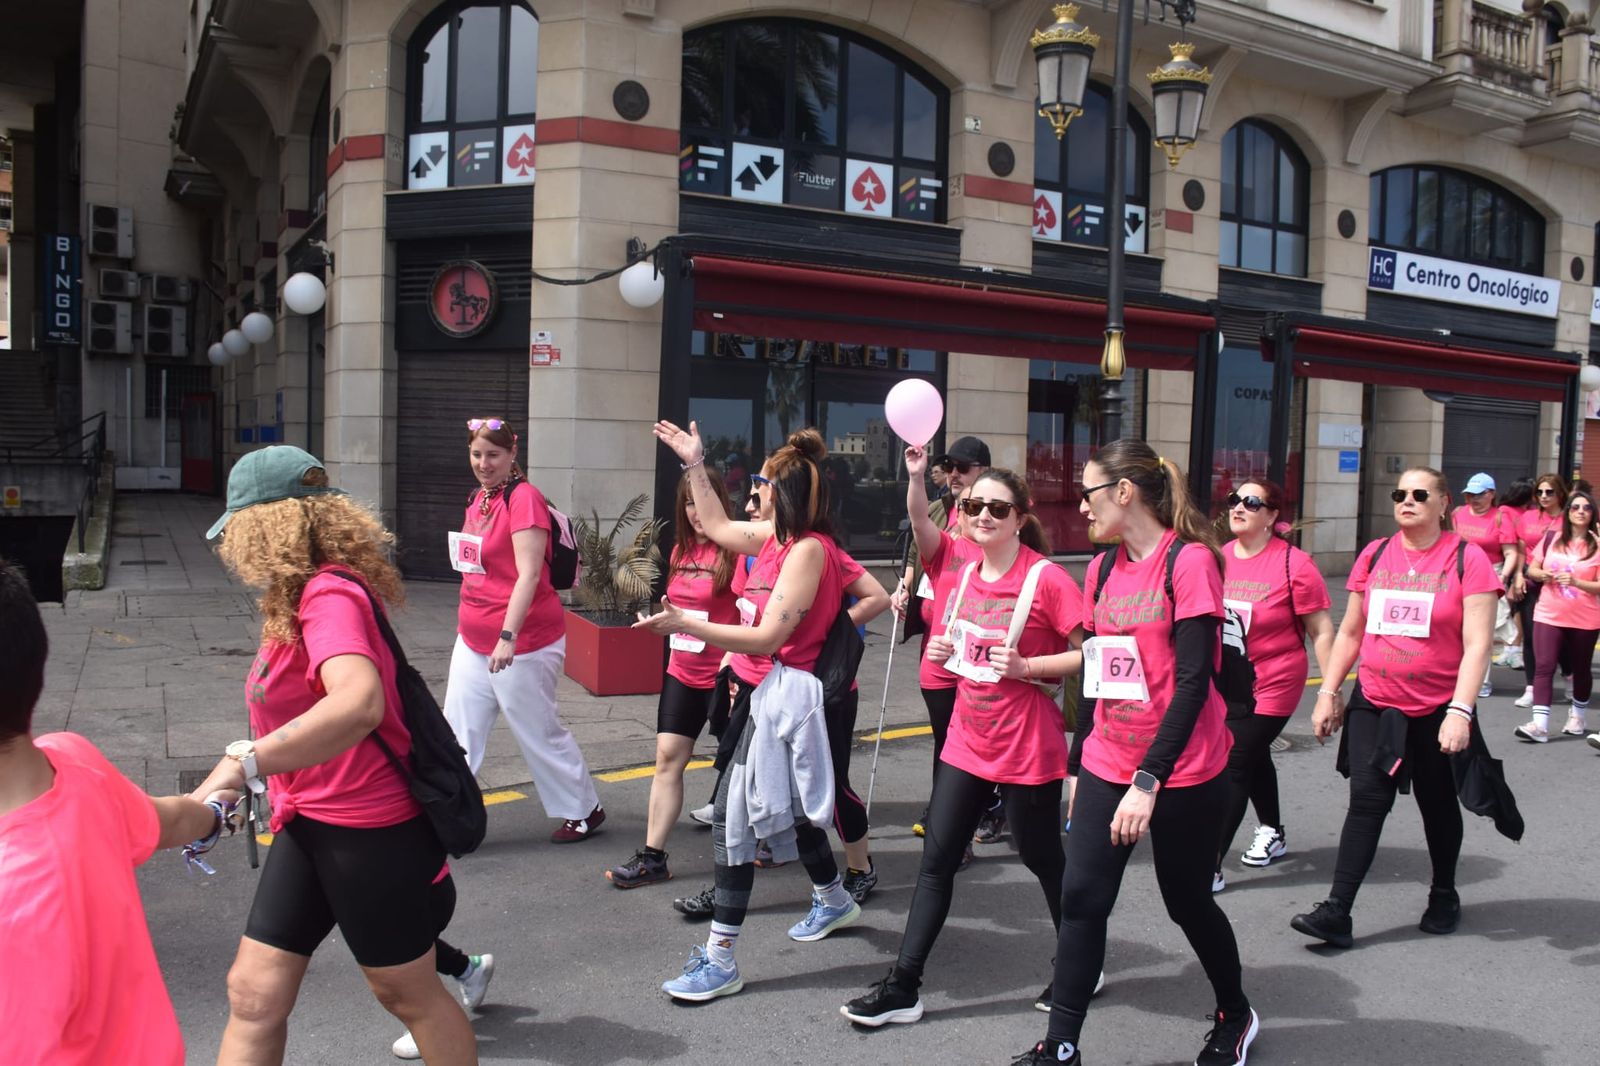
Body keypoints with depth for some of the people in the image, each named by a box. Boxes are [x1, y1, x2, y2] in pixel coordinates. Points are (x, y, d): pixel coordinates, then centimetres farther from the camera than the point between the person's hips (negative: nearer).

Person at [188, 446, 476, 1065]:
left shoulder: (330, 597, -23)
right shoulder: (301, 597, 6)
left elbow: (359, 702, -43)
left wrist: (242, 766, -46)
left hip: (369, 827, -9)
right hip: (309, 822, 9)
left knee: (406, 992, 11)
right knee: (254, 992, 9)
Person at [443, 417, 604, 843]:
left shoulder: (523, 497, -16)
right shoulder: (478, 499, 10)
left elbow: (528, 574, -23)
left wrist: (508, 637, -29)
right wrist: (468, 625, 20)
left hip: (523, 644, -8)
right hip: (473, 641, 8)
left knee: (539, 732, 7)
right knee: (459, 733, 7)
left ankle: (584, 810, 26)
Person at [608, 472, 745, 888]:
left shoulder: (736, 550, -14)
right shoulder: (682, 550, 9)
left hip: (723, 674, -7)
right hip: (682, 671, 7)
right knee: (668, 757, 3)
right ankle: (652, 857, 8)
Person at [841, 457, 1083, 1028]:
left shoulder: (1047, 579, -15)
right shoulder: (962, 563, 5)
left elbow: (1089, 653, -14)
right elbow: (921, 526, -8)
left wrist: (1027, 667, -24)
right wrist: (916, 476, -24)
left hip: (1026, 748, -6)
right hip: (967, 741, 6)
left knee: (1042, 858, 12)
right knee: (936, 861, 7)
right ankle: (903, 985, 14)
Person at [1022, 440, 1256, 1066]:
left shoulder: (1189, 561, -14)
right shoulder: (1103, 568, 7)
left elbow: (1194, 681, -20)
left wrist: (1149, 780, -24)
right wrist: (1078, 765, 15)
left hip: (1183, 773, -5)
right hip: (1107, 767, 5)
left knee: (1188, 903, 11)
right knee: (1081, 900, -2)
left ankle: (1235, 1015, 38)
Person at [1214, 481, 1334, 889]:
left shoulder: (1294, 564, -15)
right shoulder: (1218, 558, -1)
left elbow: (1322, 632, -11)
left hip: (1272, 684, -6)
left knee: (1234, 767, -9)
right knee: (1254, 757, 23)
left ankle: (1211, 867, -4)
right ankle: (1272, 833, 46)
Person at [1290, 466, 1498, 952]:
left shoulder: (1467, 559, -7)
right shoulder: (1374, 555, 5)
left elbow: (1477, 643, -12)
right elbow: (1350, 632, 11)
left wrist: (1460, 711, -21)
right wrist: (1327, 693, 7)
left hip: (1437, 711, -2)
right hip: (1374, 706, 2)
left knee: (1437, 805, 14)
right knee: (1367, 801, -4)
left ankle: (1443, 895, 36)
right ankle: (1336, 912, -5)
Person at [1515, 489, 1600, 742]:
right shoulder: (1552, 539, 4)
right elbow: (1532, 569, 13)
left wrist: (1576, 582, -24)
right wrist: (1542, 574, -9)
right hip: (1548, 614, 1)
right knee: (1545, 666, -9)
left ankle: (1579, 715, 36)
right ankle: (1540, 724, -15)